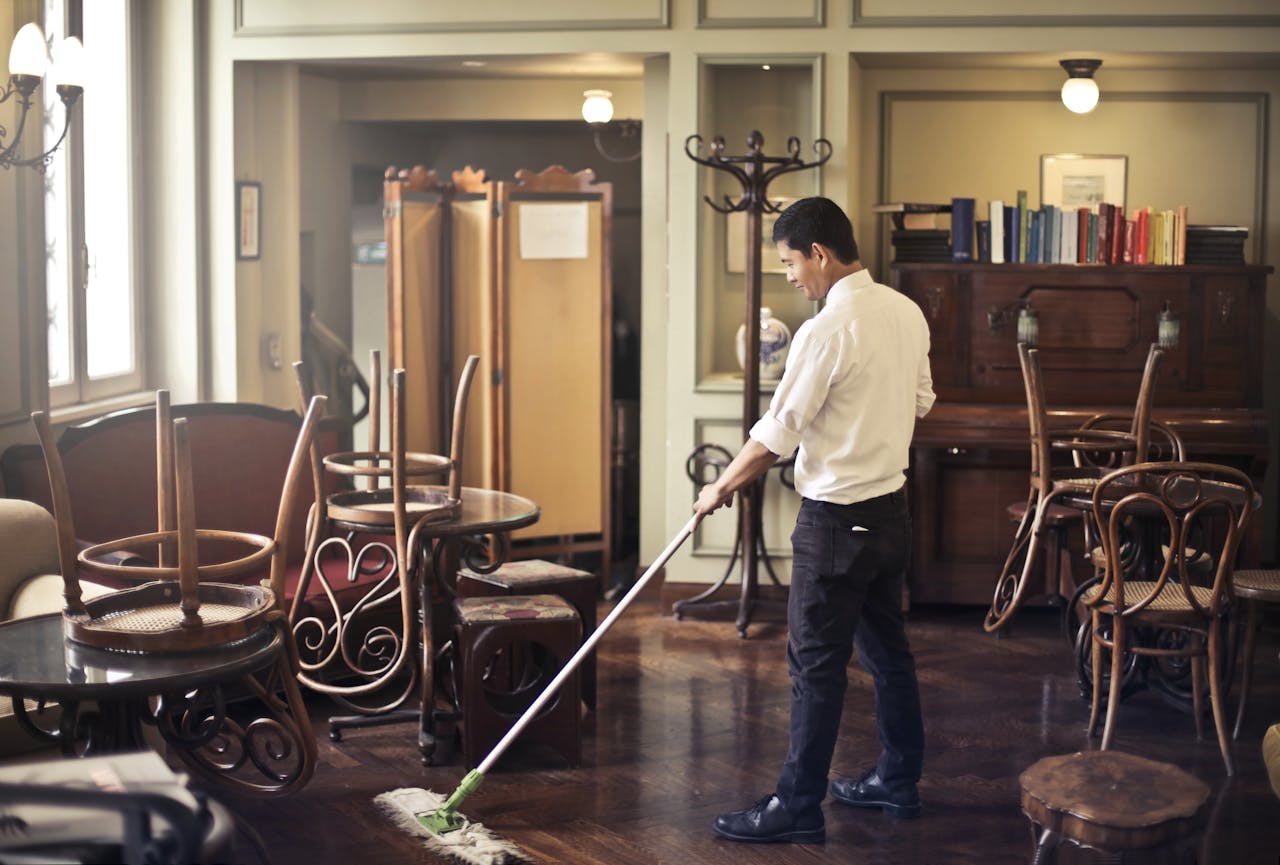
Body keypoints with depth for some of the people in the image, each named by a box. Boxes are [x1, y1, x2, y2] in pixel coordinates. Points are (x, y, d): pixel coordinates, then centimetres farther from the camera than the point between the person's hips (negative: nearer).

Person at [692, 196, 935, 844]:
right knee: (887, 649, 18)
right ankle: (899, 782, 29)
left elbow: (776, 434, -16)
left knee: (817, 665, -1)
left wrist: (721, 488, -2)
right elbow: (920, 401, 17)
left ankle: (798, 808, 6)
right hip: (891, 509, 9)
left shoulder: (825, 331, -21)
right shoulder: (906, 312, 4)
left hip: (837, 519, -9)